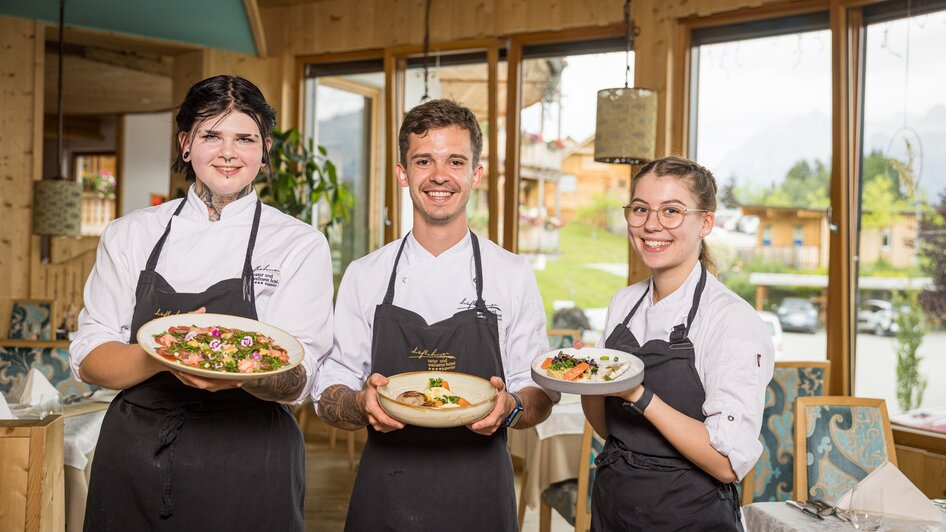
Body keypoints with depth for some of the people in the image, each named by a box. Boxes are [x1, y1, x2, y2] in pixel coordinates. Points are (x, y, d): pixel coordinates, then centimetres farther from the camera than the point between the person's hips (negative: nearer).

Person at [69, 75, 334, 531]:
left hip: (246, 470, -2)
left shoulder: (301, 245, -4)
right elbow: (89, 360, -2)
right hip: (132, 456, 2)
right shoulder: (131, 235, 3)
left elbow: (297, 381, -10)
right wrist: (162, 355, -22)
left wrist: (244, 373, -31)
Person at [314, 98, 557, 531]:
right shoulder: (364, 276, 1)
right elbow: (330, 395, 3)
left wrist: (510, 409, -18)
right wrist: (362, 405, -18)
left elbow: (540, 396, 3)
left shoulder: (513, 275, -1)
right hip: (384, 495, 1)